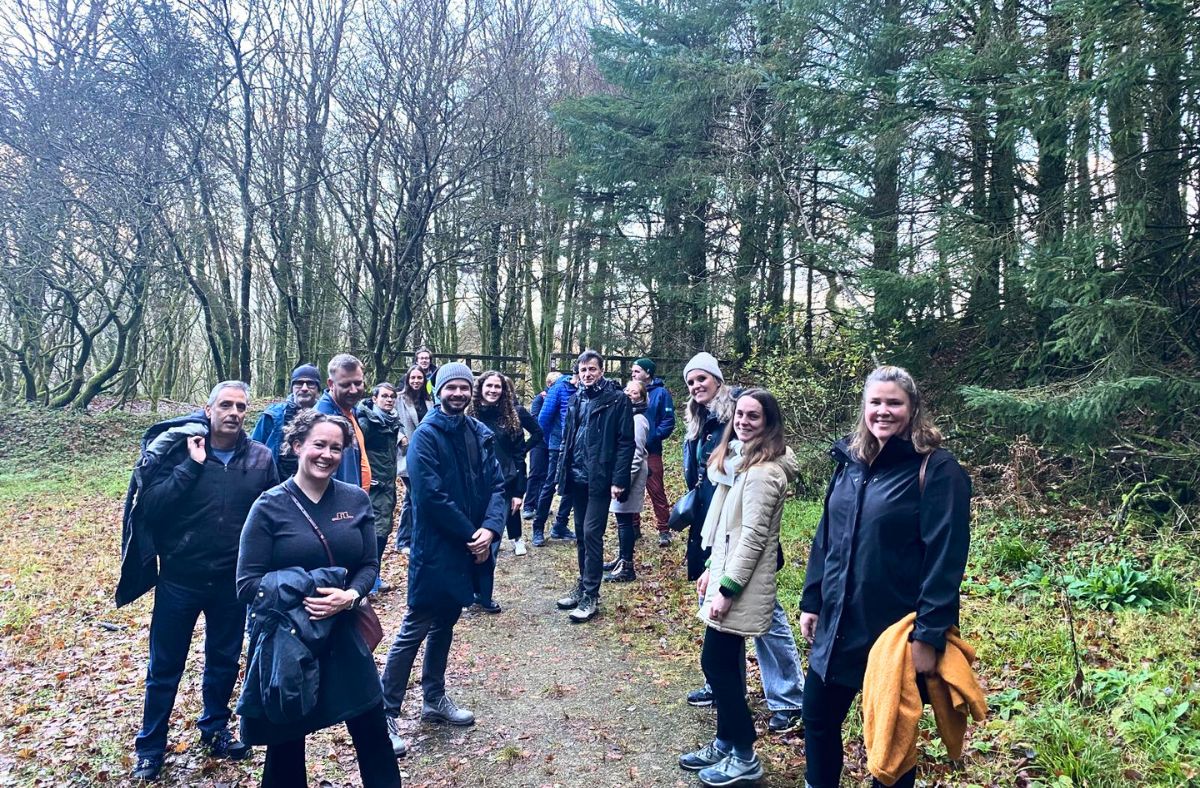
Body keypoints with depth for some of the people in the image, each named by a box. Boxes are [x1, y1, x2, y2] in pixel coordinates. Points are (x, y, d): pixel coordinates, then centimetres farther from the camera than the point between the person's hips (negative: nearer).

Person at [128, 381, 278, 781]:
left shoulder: (261, 458, -3)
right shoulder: (180, 449, -9)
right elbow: (149, 508, -18)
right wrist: (191, 466, -23)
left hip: (233, 581, 2)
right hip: (179, 579, -2)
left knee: (224, 661, 18)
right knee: (165, 667, 12)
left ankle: (216, 729, 40)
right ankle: (150, 747, 32)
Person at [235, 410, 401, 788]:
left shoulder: (356, 500, 0)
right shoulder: (270, 506, -9)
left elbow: (370, 565, 3)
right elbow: (247, 584, -9)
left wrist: (350, 596, -16)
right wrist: (296, 596, -21)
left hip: (345, 635, 3)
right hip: (286, 640, -2)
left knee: (373, 734, 10)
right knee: (285, 742, 14)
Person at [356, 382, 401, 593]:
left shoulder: (393, 421, 12)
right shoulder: (366, 421, -12)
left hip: (389, 483, 8)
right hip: (374, 484, -8)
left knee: (385, 527, 11)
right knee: (378, 528, -8)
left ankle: (374, 574, 21)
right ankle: (372, 579, -1)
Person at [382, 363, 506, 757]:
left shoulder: (481, 434, 6)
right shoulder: (426, 436, -13)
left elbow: (496, 484, 2)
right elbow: (432, 496, -20)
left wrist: (490, 528, -15)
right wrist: (470, 535, -16)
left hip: (468, 548, 7)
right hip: (434, 549, -6)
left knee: (445, 625, 19)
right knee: (414, 631, -1)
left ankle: (434, 699, 34)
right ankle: (386, 714, 10)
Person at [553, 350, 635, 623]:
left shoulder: (617, 399, -8)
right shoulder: (577, 399, 12)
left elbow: (626, 442, -11)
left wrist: (618, 480, -16)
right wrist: (563, 472, 10)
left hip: (600, 479, -6)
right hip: (577, 478, 6)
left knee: (592, 534, -7)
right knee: (581, 534, 14)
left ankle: (591, 596, 2)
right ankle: (583, 585, 26)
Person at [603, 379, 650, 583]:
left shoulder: (638, 419, -13)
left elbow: (636, 454, -18)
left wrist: (625, 479, -21)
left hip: (629, 474, -9)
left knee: (625, 519, -6)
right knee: (621, 518, 15)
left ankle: (627, 567, -1)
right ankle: (621, 559, 25)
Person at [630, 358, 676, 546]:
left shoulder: (661, 393, -4)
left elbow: (668, 422, -9)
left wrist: (651, 438, -17)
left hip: (651, 451, -5)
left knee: (656, 491, -2)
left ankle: (664, 530, 7)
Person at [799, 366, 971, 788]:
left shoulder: (936, 469, -13)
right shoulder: (850, 461, 7)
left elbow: (945, 557, -17)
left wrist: (930, 634, -19)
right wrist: (811, 601, 11)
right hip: (838, 625, 6)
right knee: (818, 718, 17)